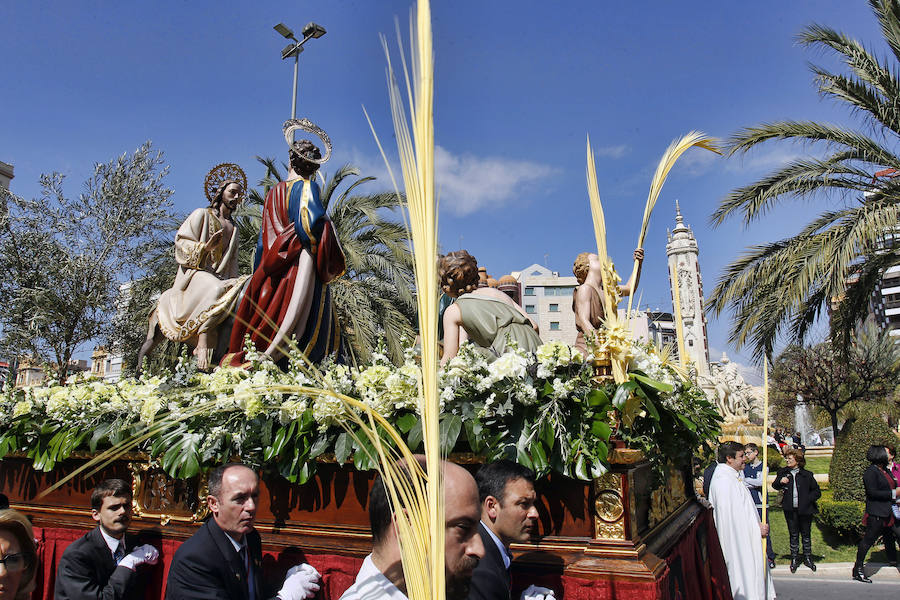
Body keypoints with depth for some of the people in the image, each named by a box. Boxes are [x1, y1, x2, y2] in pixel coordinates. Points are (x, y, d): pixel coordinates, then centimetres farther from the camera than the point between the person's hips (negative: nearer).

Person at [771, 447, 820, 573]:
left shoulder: (807, 475, -3)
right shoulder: (783, 472, 3)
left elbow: (817, 492, 2)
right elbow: (775, 486, 13)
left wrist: (807, 500, -10)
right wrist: (780, 481, -8)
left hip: (805, 510, -1)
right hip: (790, 510, 1)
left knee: (806, 534, 11)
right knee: (793, 535, 8)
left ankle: (807, 558, 26)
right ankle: (794, 559, 18)